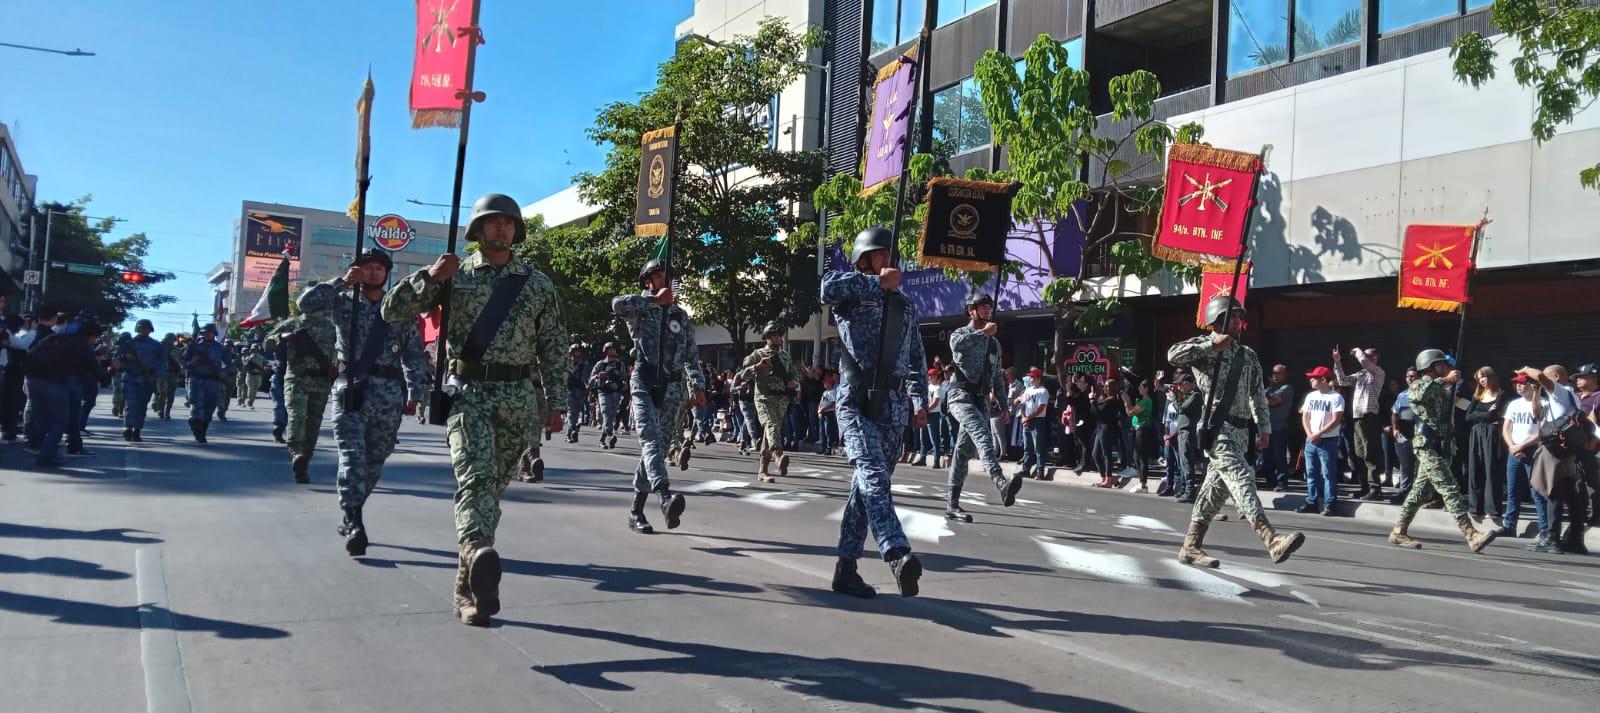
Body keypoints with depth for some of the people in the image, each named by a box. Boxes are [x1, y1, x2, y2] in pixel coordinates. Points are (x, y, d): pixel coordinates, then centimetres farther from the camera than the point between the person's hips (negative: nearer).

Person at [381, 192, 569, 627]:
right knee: (476, 475, -24)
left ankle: (467, 588, 13)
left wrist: (555, 402, 7)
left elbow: (553, 348, 13)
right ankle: (479, 555, -46)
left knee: (493, 487, 5)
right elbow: (393, 311, 5)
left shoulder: (538, 285, 11)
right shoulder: (454, 275, 8)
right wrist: (429, 277, -8)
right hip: (467, 392, -2)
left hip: (519, 398, 2)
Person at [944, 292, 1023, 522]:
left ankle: (953, 504, 11)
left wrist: (1004, 407, 20)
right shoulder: (960, 333, 5)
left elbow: (997, 379, 26)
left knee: (965, 450, 6)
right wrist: (983, 333, -17)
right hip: (960, 394, -7)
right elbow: (957, 343, -23)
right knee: (982, 433, -30)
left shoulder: (994, 343, 23)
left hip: (981, 400, 7)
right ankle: (1001, 483, -51)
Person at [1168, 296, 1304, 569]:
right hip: (1217, 427, -8)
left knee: (1216, 487, 9)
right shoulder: (1203, 346, -1)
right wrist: (1212, 345, -21)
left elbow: (1258, 394, 21)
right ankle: (1272, 540, -33)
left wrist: (1264, 428, 12)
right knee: (1241, 478, -20)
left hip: (1240, 431, 8)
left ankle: (1190, 546, 16)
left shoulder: (1248, 355, 19)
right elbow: (1174, 355, -21)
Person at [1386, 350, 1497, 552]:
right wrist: (1444, 380, -27)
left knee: (1421, 491, 11)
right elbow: (1416, 395, -28)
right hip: (1428, 446, -9)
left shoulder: (1442, 389, 21)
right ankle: (1472, 536, -22)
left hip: (1442, 447, 9)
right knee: (1449, 489, -15)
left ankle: (1398, 532, 17)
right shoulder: (1419, 385, -5)